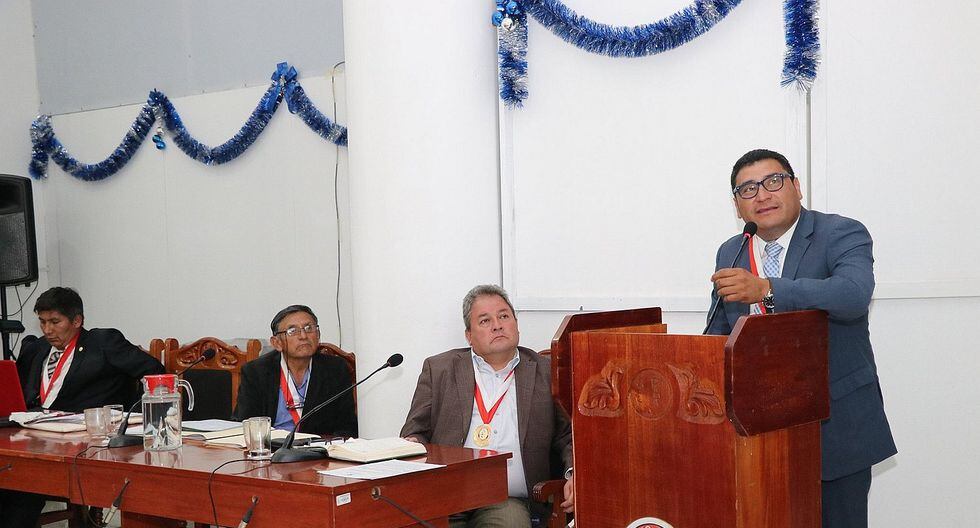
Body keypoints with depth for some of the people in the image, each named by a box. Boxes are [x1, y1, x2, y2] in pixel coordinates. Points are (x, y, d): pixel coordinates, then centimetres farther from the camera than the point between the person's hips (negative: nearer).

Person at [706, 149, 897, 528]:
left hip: (837, 422, -4)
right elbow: (719, 332, 17)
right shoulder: (729, 254, 8)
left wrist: (766, 290, -39)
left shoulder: (842, 234, -9)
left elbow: (854, 294, -29)